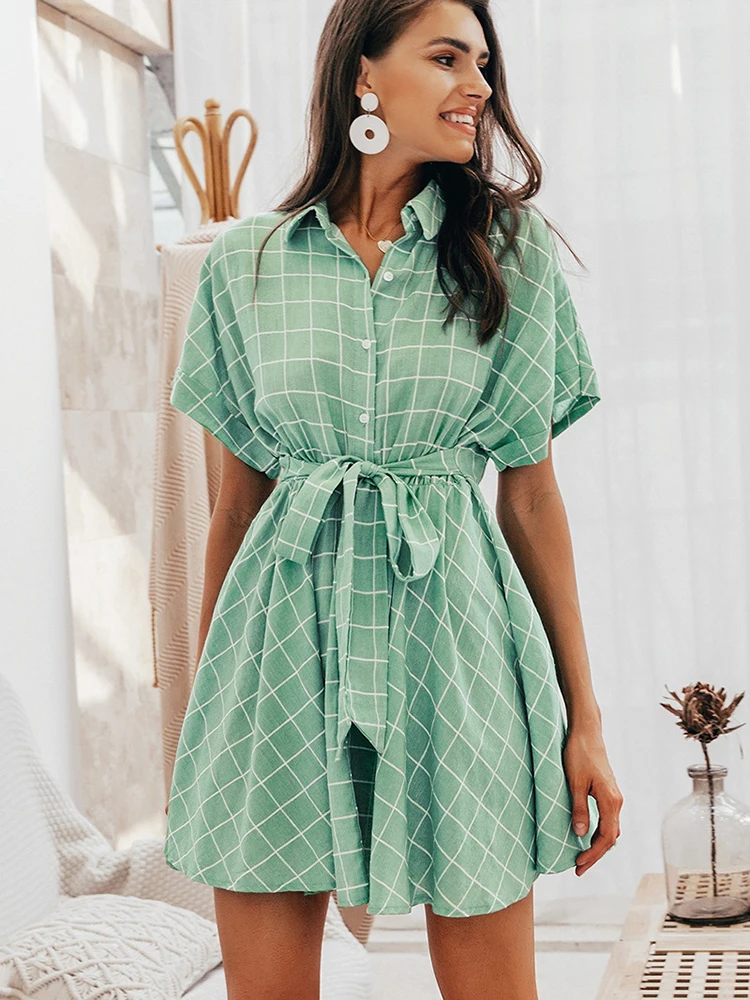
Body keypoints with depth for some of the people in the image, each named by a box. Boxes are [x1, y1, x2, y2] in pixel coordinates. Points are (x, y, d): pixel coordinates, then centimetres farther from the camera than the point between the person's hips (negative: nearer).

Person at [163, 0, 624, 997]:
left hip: (454, 625, 0)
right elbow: (237, 502, 10)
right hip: (284, 626, 1)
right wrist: (204, 705, 10)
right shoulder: (246, 261, 6)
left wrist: (583, 715, 2)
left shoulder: (513, 251, 5)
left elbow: (532, 495, 5)